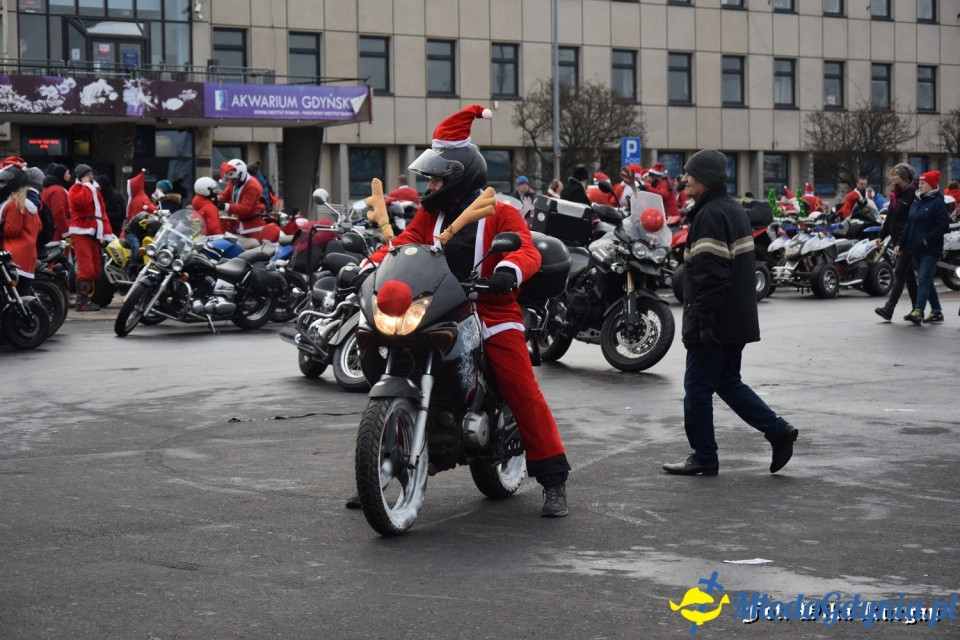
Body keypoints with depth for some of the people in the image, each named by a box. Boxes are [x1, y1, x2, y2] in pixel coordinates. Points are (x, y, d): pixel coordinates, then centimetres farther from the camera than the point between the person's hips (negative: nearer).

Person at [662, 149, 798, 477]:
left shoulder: (710, 215, -18)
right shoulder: (734, 210, 14)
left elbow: (710, 274, -24)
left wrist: (704, 320, -23)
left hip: (715, 323, -10)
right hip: (739, 320, 10)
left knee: (698, 388, 1)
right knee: (728, 382, 19)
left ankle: (704, 457, 9)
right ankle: (778, 430, 12)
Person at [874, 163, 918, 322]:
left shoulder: (913, 194, -12)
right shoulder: (895, 194, 14)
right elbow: (889, 218, 20)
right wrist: (882, 235, 15)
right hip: (897, 239, 9)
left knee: (899, 273, -10)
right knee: (908, 273, 12)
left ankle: (888, 309, -15)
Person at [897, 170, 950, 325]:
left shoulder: (938, 202, -8)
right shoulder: (916, 203, 15)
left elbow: (943, 225, -15)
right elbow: (908, 225, 18)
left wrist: (929, 239, -18)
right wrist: (900, 243, 11)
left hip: (930, 250, -8)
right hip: (916, 250, 8)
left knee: (924, 279, -14)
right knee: (927, 281, 12)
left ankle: (918, 312, -20)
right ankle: (936, 311, 20)